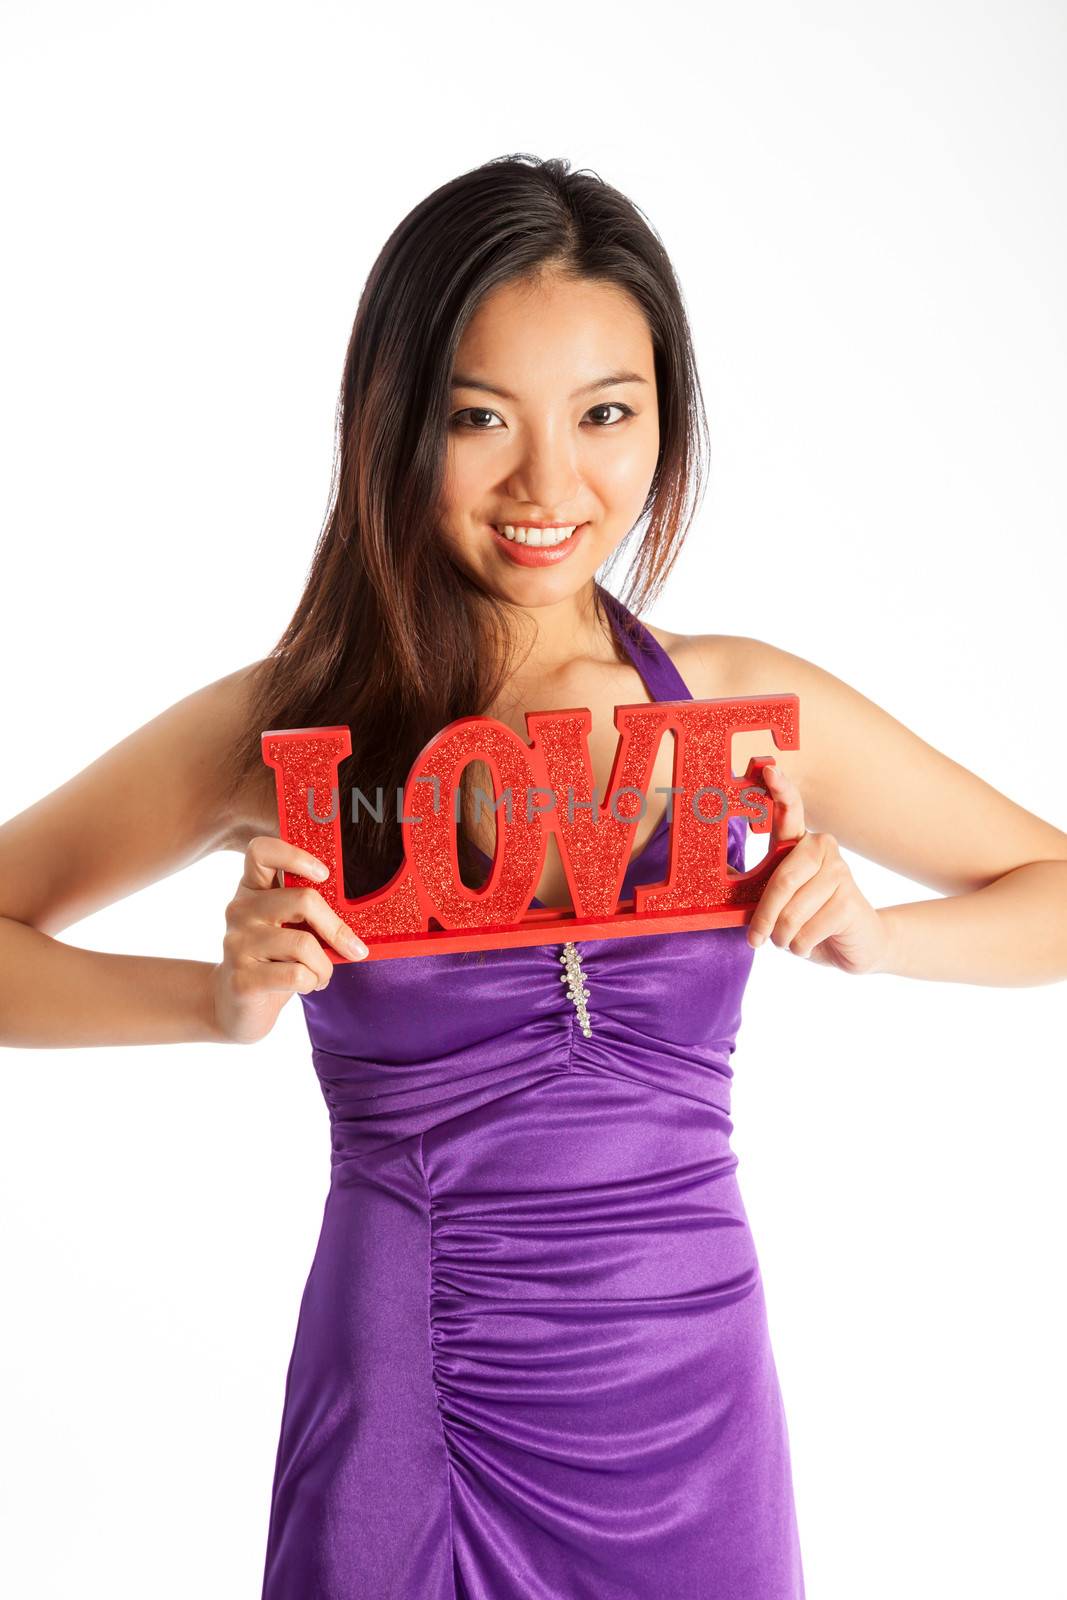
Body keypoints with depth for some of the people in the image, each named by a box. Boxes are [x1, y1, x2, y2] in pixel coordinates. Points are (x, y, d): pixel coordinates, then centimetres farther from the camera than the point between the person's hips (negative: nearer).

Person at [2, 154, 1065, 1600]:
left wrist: (871, 936, -11)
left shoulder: (744, 707, -1)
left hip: (691, 1418, 2)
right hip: (408, 1422, -2)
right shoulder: (286, 729, -7)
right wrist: (222, 998, -18)